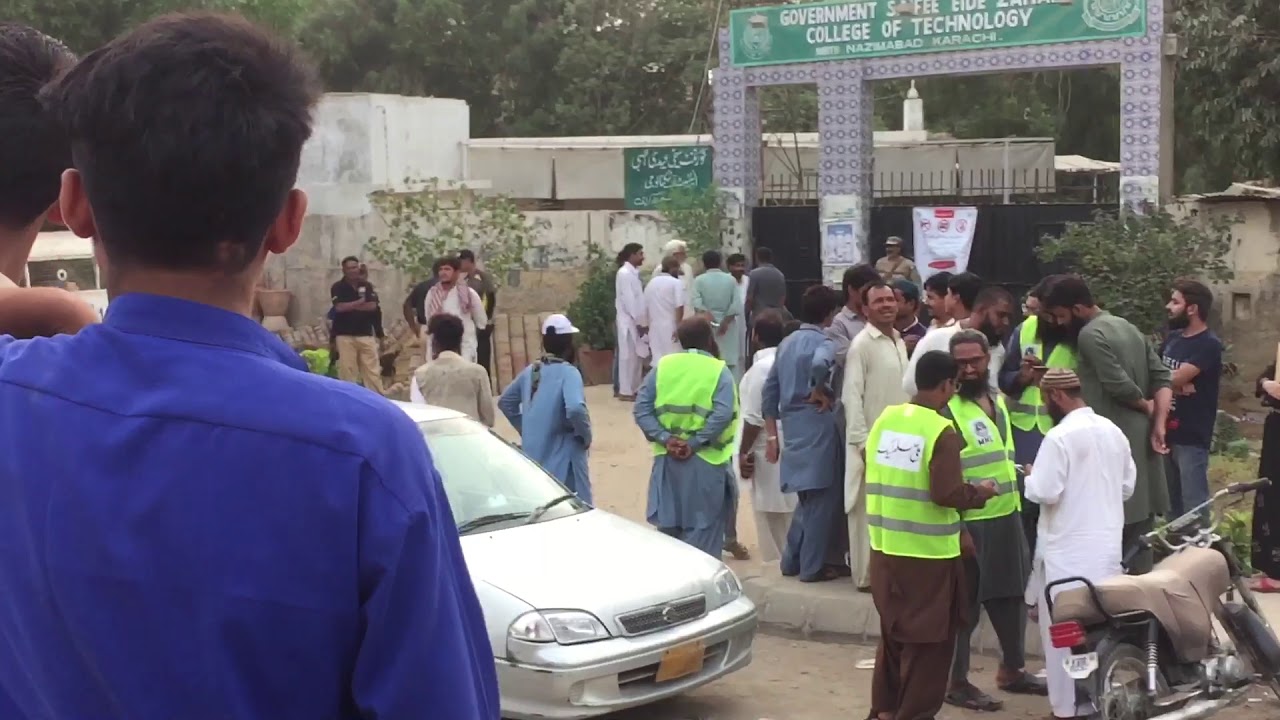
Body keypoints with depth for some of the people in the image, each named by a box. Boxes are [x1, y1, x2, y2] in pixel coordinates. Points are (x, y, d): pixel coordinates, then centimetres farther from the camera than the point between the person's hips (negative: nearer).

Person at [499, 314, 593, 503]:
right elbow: (575, 408, -31)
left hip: (534, 453, 7)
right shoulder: (568, 372, -15)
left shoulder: (530, 371, 7)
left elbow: (505, 402, 19)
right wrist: (586, 435, -15)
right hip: (564, 454, -7)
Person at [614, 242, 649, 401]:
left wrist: (643, 320, 11)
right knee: (629, 355, -4)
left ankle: (633, 389, 16)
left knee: (636, 355, 10)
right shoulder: (624, 273, -15)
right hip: (630, 321, -9)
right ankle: (626, 391, 1)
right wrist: (639, 321, -18)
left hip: (636, 320, 9)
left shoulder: (633, 273, 13)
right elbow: (629, 300, -18)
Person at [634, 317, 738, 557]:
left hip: (667, 459, 4)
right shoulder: (718, 371, -4)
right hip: (705, 461, -4)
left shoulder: (662, 367, 6)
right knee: (703, 529, 2)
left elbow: (641, 408, -2)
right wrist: (695, 442, -16)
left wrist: (665, 438, -8)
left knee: (669, 525, 12)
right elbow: (723, 414, -19)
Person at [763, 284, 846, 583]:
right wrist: (819, 392, -17)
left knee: (808, 497, 20)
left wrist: (772, 435, 17)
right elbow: (819, 364, -36)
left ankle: (792, 560, 23)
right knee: (822, 499, 3)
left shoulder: (787, 343, 13)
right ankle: (812, 567, 7)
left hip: (792, 426, 8)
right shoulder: (823, 342, -10)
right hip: (817, 426, -8)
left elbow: (770, 390, 13)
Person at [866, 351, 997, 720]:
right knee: (927, 638, 7)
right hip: (929, 553, -7)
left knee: (893, 632, 20)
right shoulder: (942, 432, -17)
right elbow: (946, 494, -22)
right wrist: (979, 492, -2)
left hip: (885, 547, 7)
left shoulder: (884, 420, 3)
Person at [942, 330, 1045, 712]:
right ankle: (957, 682, 10)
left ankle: (1012, 669, 34)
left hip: (1008, 515, 8)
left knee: (1010, 595, 19)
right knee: (965, 604, -1)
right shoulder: (948, 409, -16)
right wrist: (967, 497, -24)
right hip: (970, 521, -8)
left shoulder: (998, 399, 11)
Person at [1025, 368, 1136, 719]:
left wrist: (1031, 477, 1)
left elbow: (1045, 492, -18)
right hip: (1108, 546, 7)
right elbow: (1128, 486, 16)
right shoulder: (1113, 431, 8)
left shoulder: (1059, 436, -16)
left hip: (1069, 551, -7)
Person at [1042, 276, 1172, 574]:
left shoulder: (1090, 335, -13)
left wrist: (1148, 407, -2)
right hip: (1141, 438, 9)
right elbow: (1162, 377, 10)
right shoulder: (1128, 327, 15)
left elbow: (1119, 385, -21)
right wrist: (1159, 423, 0)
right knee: (1139, 520, 12)